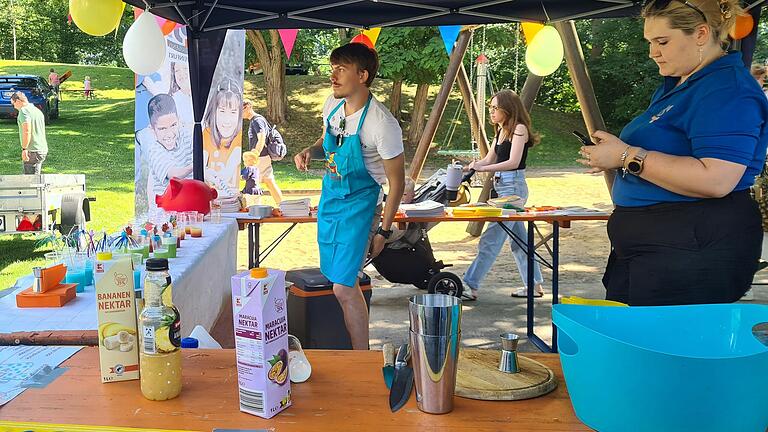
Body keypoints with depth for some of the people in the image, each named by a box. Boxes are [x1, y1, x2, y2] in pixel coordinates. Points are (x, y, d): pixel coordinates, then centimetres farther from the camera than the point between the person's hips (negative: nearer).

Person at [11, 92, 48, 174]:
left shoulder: (24, 110, -11)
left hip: (32, 151, -9)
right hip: (43, 150, 9)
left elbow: (27, 131, -23)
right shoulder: (37, 110, 17)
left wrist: (24, 149, -20)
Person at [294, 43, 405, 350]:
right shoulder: (332, 105, -1)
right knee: (335, 276, 17)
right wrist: (311, 151, -4)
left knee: (343, 286, -11)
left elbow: (396, 180, -14)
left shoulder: (382, 124, -23)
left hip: (359, 203, -8)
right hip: (329, 197, 8)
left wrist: (383, 230, -12)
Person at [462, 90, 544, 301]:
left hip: (513, 187, -10)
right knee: (518, 240, 14)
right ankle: (535, 285, 23)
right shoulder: (501, 130, 15)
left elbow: (513, 162, -19)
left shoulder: (519, 129, -10)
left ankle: (471, 287, -12)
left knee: (491, 239, -12)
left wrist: (483, 168, -25)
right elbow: (489, 159, 16)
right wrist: (469, 166, 1)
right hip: (501, 186, 10)